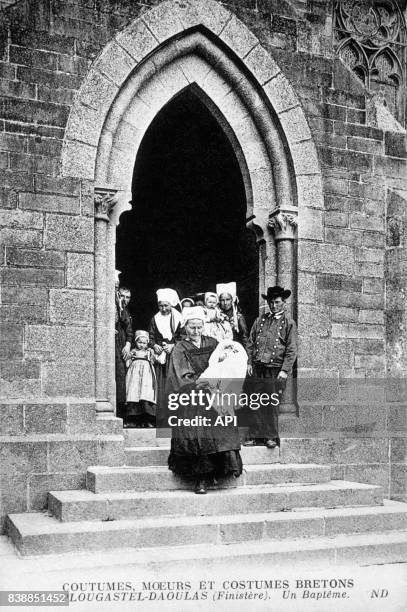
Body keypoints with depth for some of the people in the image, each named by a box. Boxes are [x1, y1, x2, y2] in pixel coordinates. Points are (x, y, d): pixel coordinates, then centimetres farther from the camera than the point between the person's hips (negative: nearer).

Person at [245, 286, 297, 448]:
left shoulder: (288, 323, 3)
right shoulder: (260, 320, 13)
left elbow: (291, 350, -2)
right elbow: (251, 342, 16)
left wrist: (285, 370, -9)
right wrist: (249, 362, 6)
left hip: (276, 369, -3)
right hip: (257, 368, 3)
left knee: (272, 404, -1)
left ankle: (271, 437, 10)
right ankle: (255, 435, 10)